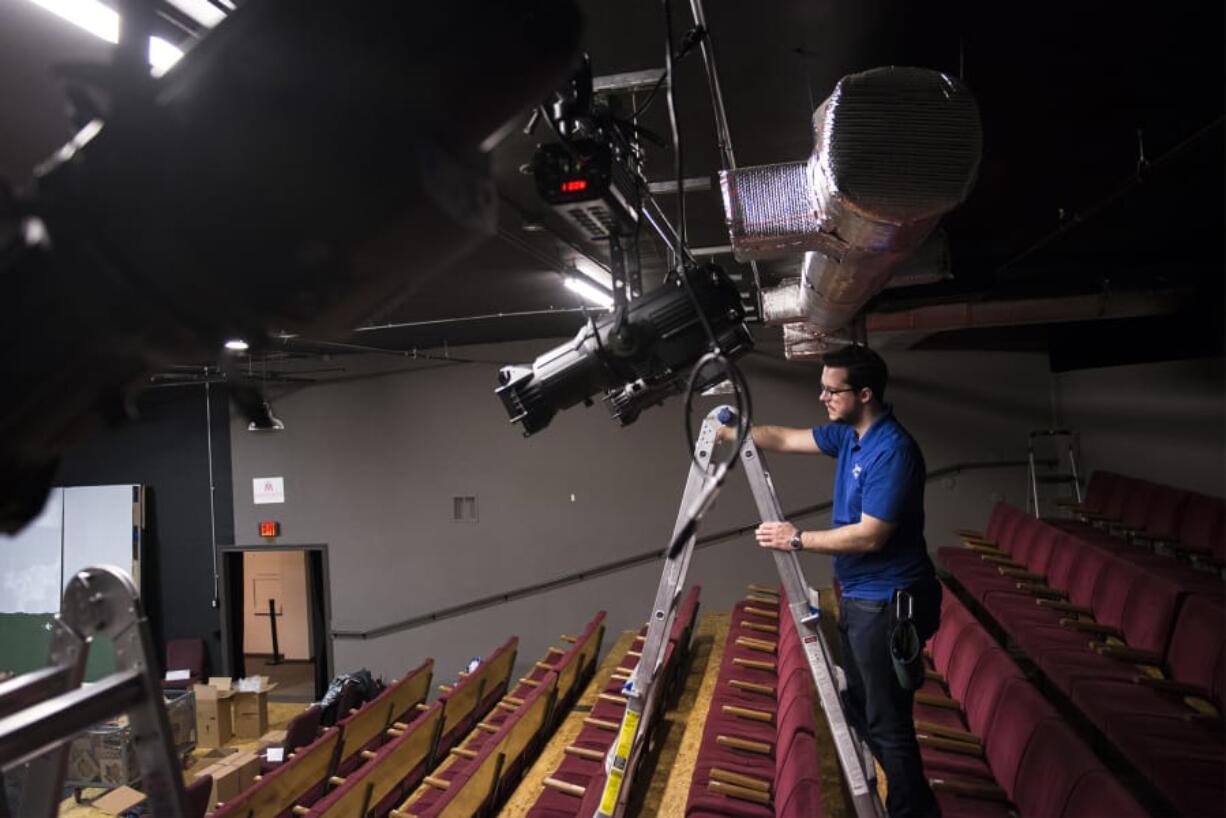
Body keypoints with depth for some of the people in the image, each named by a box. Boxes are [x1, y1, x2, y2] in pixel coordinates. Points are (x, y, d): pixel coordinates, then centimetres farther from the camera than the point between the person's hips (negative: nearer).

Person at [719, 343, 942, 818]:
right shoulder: (848, 435, 5)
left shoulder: (893, 450, -23)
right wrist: (727, 433, 9)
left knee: (888, 723, 2)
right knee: (857, 707, 22)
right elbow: (784, 439, 14)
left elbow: (870, 535, -26)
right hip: (859, 597, 10)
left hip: (888, 603, -10)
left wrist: (798, 540, -19)